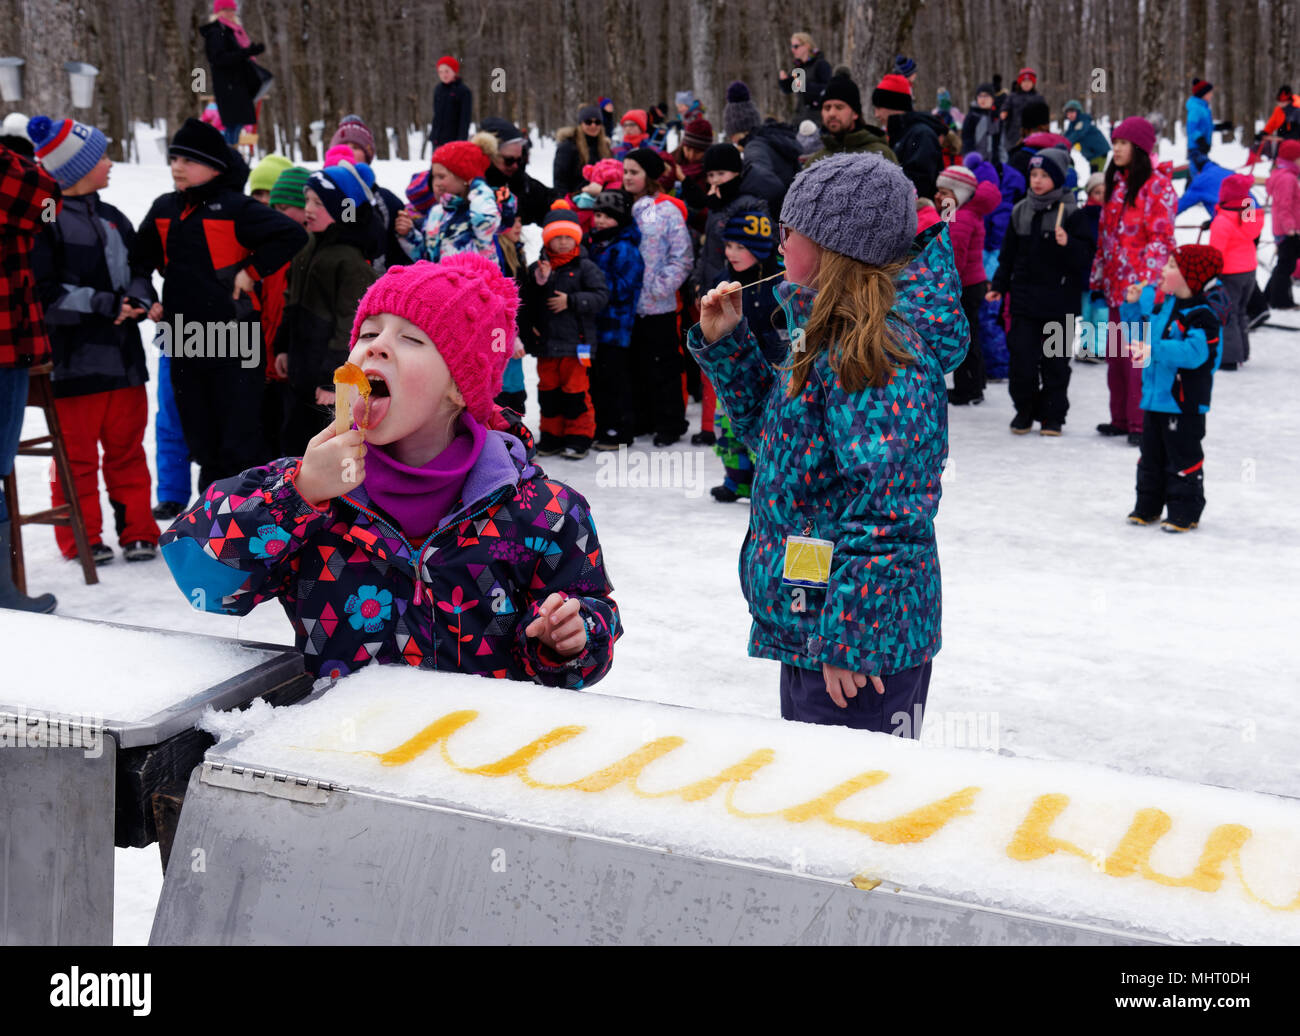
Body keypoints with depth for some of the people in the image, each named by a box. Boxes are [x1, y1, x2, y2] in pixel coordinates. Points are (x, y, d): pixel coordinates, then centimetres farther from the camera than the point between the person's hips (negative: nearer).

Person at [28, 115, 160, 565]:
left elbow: (139, 272, 18)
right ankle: (82, 539, 15)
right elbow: (43, 292, -13)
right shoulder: (45, 220, -8)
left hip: (123, 355, 6)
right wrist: (101, 304, -19)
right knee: (77, 455, 4)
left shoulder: (112, 218, 14)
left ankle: (138, 532, 20)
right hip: (72, 359, -6)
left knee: (127, 448, 11)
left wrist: (138, 301, -4)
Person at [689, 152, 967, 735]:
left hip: (862, 644, -10)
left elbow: (886, 510, -25)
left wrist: (848, 638, -24)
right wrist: (725, 343, 13)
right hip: (807, 623, 10)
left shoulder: (877, 351, -20)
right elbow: (767, 427, 25)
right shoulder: (829, 339, 11)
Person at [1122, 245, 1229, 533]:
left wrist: (1155, 351, -37)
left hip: (1185, 402, -8)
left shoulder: (1202, 315, -17)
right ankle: (1148, 506, 27)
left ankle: (1185, 512, 10)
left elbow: (1194, 352, -30)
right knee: (1151, 455, 16)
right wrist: (1132, 304, 5)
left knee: (1183, 456, 1)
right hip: (1155, 396, 8)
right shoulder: (1159, 303, 7)